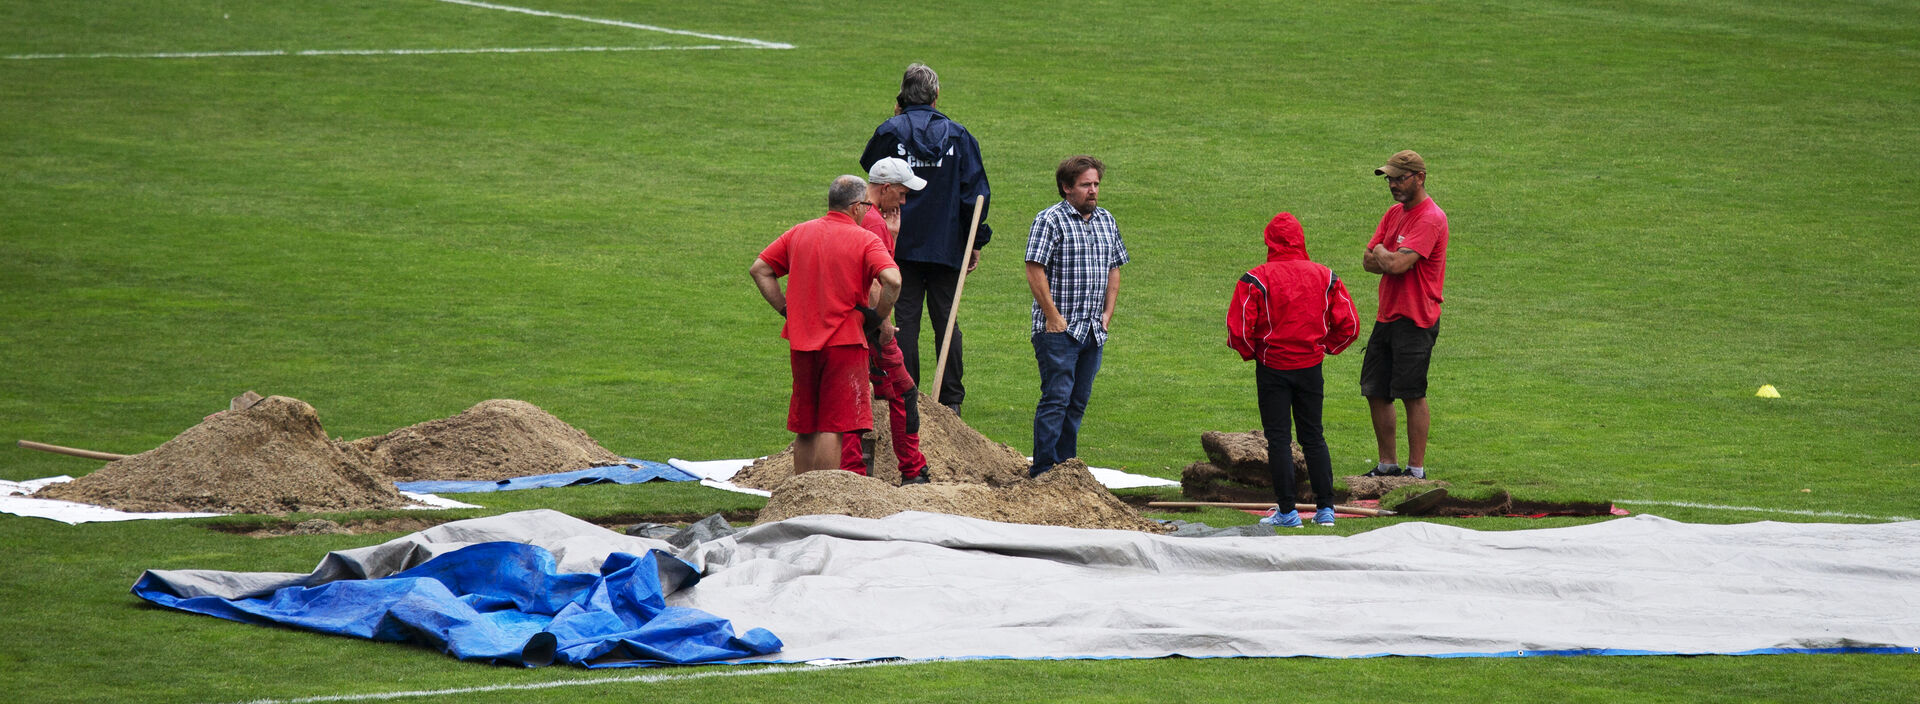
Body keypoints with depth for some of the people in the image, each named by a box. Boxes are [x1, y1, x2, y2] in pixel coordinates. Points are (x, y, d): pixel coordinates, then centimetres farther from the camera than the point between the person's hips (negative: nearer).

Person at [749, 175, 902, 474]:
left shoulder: (799, 233, 11)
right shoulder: (864, 240, -6)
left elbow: (759, 270, 12)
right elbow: (892, 281, -22)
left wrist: (787, 310, 12)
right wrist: (879, 319, -7)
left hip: (801, 343, 5)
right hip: (844, 343, -5)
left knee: (805, 428, 14)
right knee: (832, 426, -5)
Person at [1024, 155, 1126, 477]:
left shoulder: (1106, 221, 14)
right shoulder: (1050, 220, -8)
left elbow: (1113, 269, 22)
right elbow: (1035, 271, -13)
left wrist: (1107, 313, 11)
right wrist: (1054, 317, -15)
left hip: (1093, 331, 7)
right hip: (1058, 330, -7)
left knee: (1078, 402, 9)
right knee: (1056, 399, -10)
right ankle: (1043, 472, -9)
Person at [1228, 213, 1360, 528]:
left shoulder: (1255, 280, -12)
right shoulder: (1325, 277, -1)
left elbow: (1238, 329, -15)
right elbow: (1349, 325, 1)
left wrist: (1251, 352, 4)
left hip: (1272, 367, -3)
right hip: (1311, 367, 3)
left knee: (1278, 439, 3)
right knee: (1313, 437, 13)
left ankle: (1287, 511, 1)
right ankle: (1325, 508, 12)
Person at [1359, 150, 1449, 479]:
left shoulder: (1430, 218, -15)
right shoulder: (1394, 213, 14)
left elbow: (1398, 263, -24)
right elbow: (1368, 261, 10)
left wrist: (1382, 254, -2)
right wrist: (1392, 260, -9)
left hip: (1415, 321, -9)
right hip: (1386, 317, 9)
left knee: (1413, 394, -6)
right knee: (1375, 392, 11)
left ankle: (1416, 469, 0)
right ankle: (1387, 464, 20)